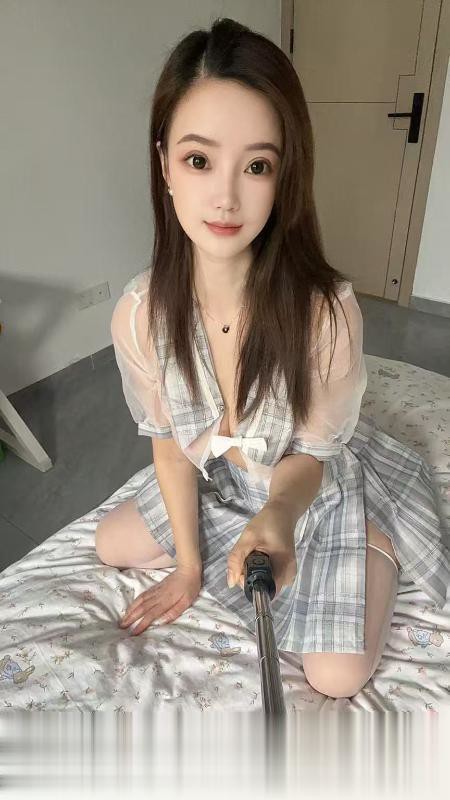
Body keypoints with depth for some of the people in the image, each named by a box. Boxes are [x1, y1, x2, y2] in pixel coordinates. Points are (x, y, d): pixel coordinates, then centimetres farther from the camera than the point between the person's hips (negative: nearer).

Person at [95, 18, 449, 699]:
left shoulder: (326, 310, -33)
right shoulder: (139, 315, -23)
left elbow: (311, 454, -19)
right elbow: (170, 442, -9)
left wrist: (278, 515, -42)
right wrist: (189, 563, -4)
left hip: (320, 483, -3)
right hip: (222, 483, 4)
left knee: (338, 677, -9)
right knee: (112, 545, 9)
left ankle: (372, 542, 17)